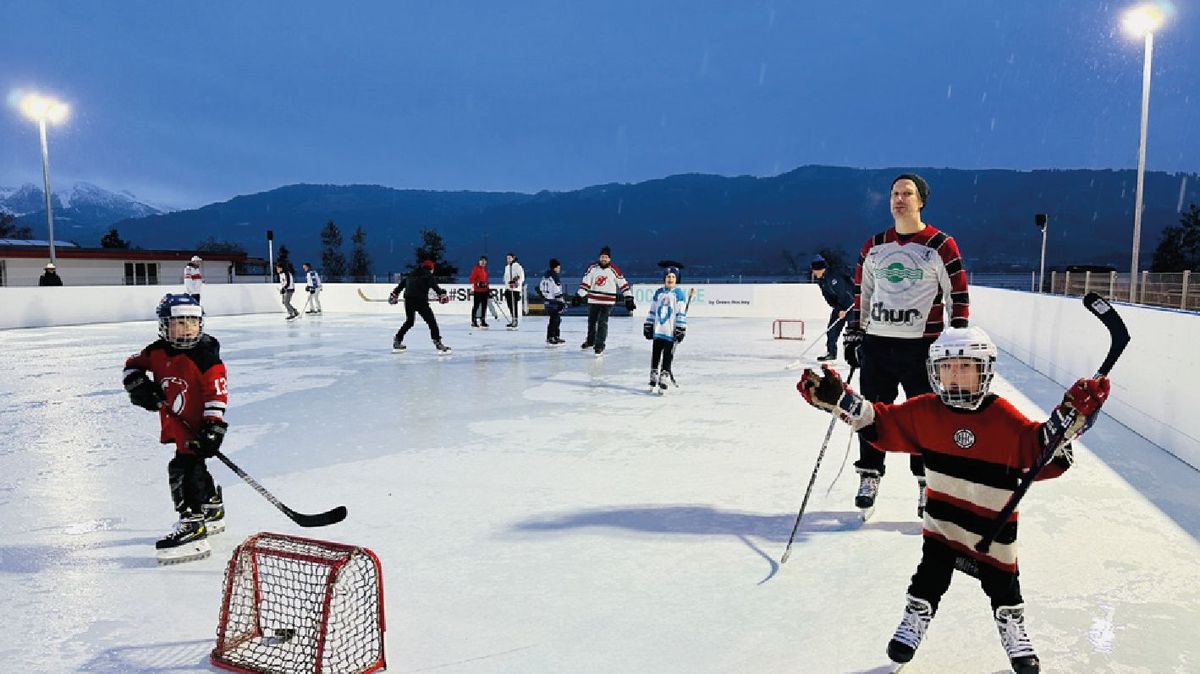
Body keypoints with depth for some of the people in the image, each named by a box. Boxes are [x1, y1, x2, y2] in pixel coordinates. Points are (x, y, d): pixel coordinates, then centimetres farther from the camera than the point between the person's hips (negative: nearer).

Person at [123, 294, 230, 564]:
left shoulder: (205, 355, -18)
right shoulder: (157, 351, 0)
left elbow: (216, 392, -19)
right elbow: (134, 364, 18)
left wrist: (214, 426, -23)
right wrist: (139, 384, -2)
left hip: (198, 424, -8)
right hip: (175, 423, 8)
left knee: (183, 468, -17)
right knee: (194, 466, 22)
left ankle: (192, 525, -14)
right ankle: (213, 511, 42)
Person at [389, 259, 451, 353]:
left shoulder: (411, 275, 24)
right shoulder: (428, 275, 4)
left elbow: (402, 283, 28)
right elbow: (434, 286, -13)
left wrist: (394, 294, 35)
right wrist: (442, 294, -20)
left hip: (408, 301, 7)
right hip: (421, 301, -7)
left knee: (409, 321, 25)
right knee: (431, 321, -3)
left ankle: (397, 341, 28)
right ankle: (438, 343, -11)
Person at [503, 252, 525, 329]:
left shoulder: (517, 266, -7)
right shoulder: (507, 267, 18)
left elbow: (521, 276, -13)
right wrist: (506, 288, 15)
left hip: (516, 289, -8)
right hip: (508, 288, 8)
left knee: (515, 305, -9)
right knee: (510, 304, 9)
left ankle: (515, 321, -6)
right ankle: (513, 320, 18)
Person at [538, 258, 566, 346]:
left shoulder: (545, 275, 12)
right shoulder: (554, 276, -16)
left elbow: (540, 288, 19)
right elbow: (557, 291, -20)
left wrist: (544, 298, 27)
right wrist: (561, 302, -17)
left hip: (547, 301, 10)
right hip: (554, 302, -10)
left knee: (557, 319, 17)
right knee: (554, 320, -5)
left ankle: (556, 337, 23)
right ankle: (550, 339, -4)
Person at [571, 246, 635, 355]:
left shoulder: (614, 270, -8)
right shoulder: (592, 268, -3)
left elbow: (623, 284, -5)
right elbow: (585, 282, -1)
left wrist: (629, 299, -7)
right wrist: (578, 296, -5)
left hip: (607, 301, -3)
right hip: (593, 300, 3)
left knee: (602, 323, -7)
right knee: (591, 322, 16)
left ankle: (599, 345, 4)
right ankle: (590, 341, 38)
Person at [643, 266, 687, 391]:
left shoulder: (678, 293, -3)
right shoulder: (658, 292, 9)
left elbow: (681, 313, -7)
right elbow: (652, 310, 14)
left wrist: (681, 329, -11)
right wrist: (648, 326, 12)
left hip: (671, 331, -4)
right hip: (658, 330, 4)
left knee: (668, 355, -1)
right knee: (655, 354, 11)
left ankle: (664, 376, 3)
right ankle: (653, 376, 22)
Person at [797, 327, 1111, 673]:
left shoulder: (1004, 417, -15)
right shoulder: (925, 411, -9)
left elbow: (1041, 448, -12)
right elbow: (880, 422, -6)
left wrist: (1071, 416, -26)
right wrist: (835, 396, -15)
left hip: (993, 524, -1)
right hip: (943, 519, 1)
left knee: (1002, 581, 14)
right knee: (930, 577, 10)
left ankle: (1012, 627, 39)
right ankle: (915, 618, 32)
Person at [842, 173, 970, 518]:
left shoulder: (941, 246, -3)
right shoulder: (873, 247, 9)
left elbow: (958, 296, -1)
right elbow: (861, 293, 16)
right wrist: (853, 334, 13)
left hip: (922, 346, -3)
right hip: (876, 343, 3)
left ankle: (928, 481, 18)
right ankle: (869, 476, 21)